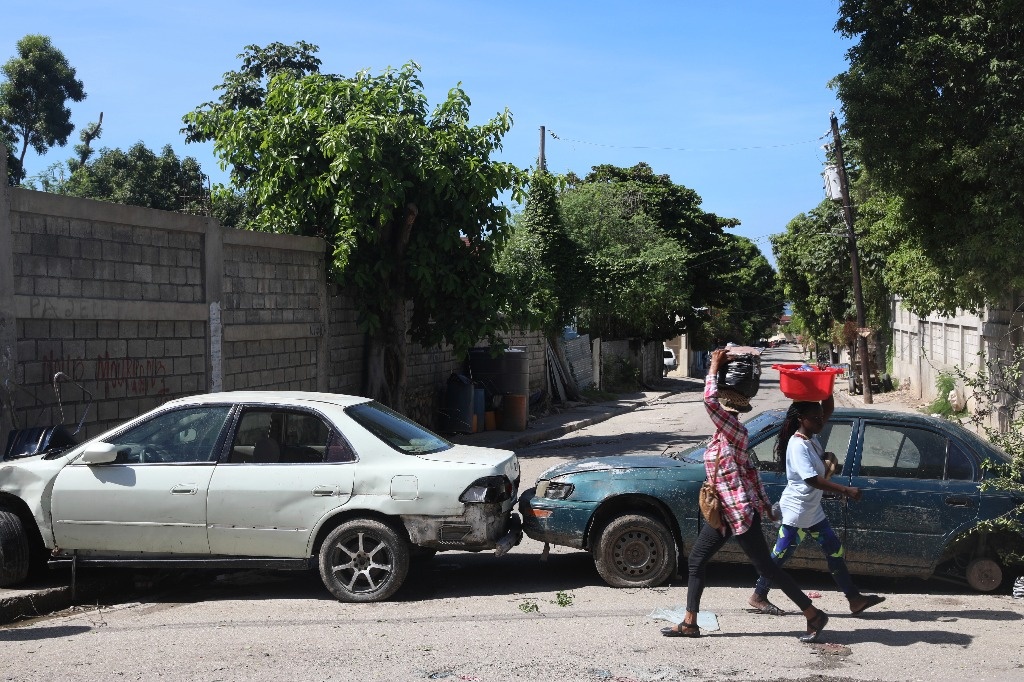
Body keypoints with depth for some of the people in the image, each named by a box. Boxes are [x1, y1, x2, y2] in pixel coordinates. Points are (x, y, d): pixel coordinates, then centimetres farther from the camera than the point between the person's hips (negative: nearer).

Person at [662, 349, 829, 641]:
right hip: (724, 512, 10)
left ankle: (813, 615, 7)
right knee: (696, 561, 12)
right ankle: (689, 623, 19)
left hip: (739, 512, -10)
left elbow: (709, 399, -31)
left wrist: (714, 366, -18)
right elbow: (750, 470, 15)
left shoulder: (734, 430, -17)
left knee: (766, 566, -4)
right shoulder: (727, 434, 11)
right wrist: (765, 504, 18)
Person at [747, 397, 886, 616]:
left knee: (835, 552, 10)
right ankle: (758, 597, 13)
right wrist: (846, 490, -30)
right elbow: (812, 479, -29)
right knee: (780, 556, 1)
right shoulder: (797, 445, -22)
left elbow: (828, 410, 12)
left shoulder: (811, 437, 5)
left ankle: (854, 599, 15)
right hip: (797, 510, -9)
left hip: (813, 510, 10)